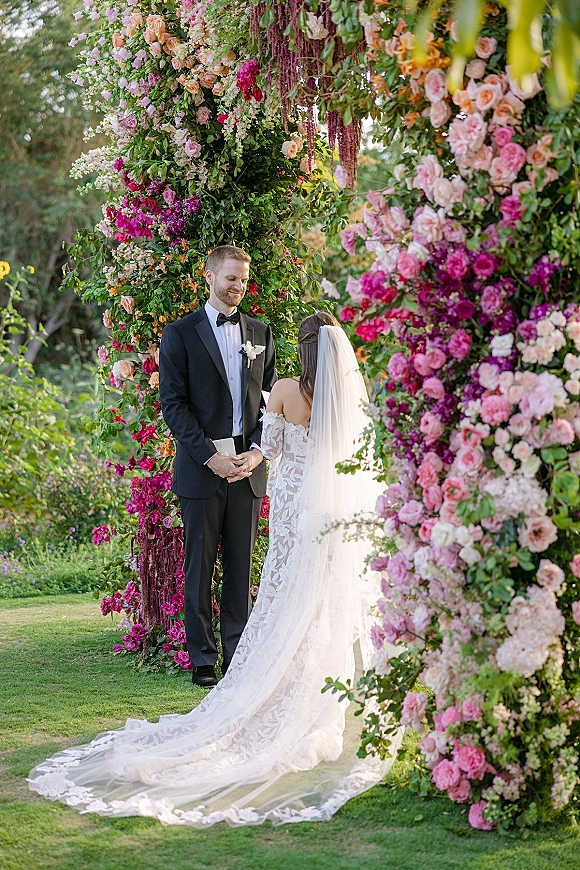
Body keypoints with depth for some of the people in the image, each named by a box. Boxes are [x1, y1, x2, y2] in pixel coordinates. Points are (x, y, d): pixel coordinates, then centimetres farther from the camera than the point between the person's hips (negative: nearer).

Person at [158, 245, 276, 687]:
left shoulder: (260, 333, 13)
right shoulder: (180, 334, 0)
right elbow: (173, 404, -5)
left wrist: (258, 451, -3)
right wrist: (210, 457, -13)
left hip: (248, 467, 3)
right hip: (202, 468, -3)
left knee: (241, 566, 7)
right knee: (200, 567, 2)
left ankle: (238, 657, 13)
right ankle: (203, 661, 9)